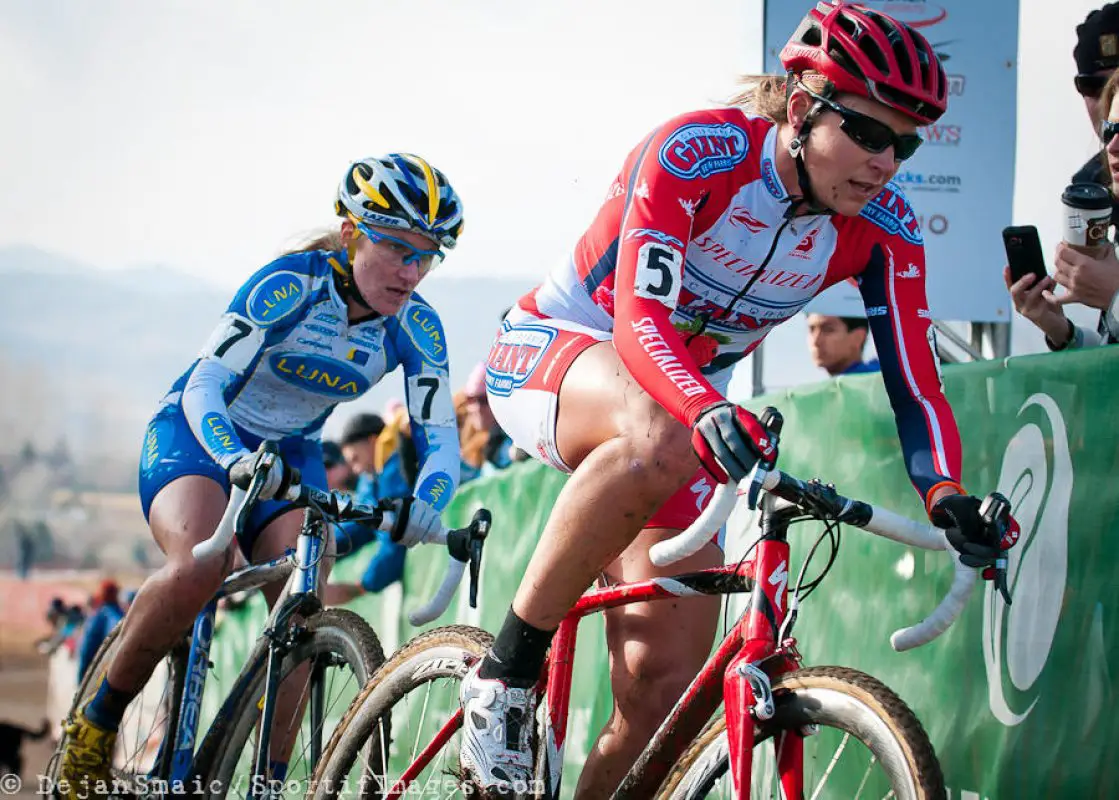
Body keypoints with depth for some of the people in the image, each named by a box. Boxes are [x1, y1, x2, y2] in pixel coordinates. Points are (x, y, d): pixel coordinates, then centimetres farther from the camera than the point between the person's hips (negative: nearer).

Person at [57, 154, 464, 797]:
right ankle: (98, 721, -14)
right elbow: (204, 383, -31)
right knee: (199, 568, -33)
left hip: (291, 455, 5)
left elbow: (439, 433, -15)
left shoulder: (416, 327, -11)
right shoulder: (291, 284, -25)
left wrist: (427, 502, -37)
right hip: (197, 435, -4)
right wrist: (237, 460, -50)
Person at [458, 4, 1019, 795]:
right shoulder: (695, 154, -27)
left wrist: (948, 493, -37)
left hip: (685, 414, 5)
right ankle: (507, 669, -27)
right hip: (550, 353, -5)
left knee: (665, 685, -11)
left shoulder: (883, 230, -12)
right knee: (660, 440, -42)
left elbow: (914, 379, -17)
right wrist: (712, 414, -57)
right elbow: (639, 319, -38)